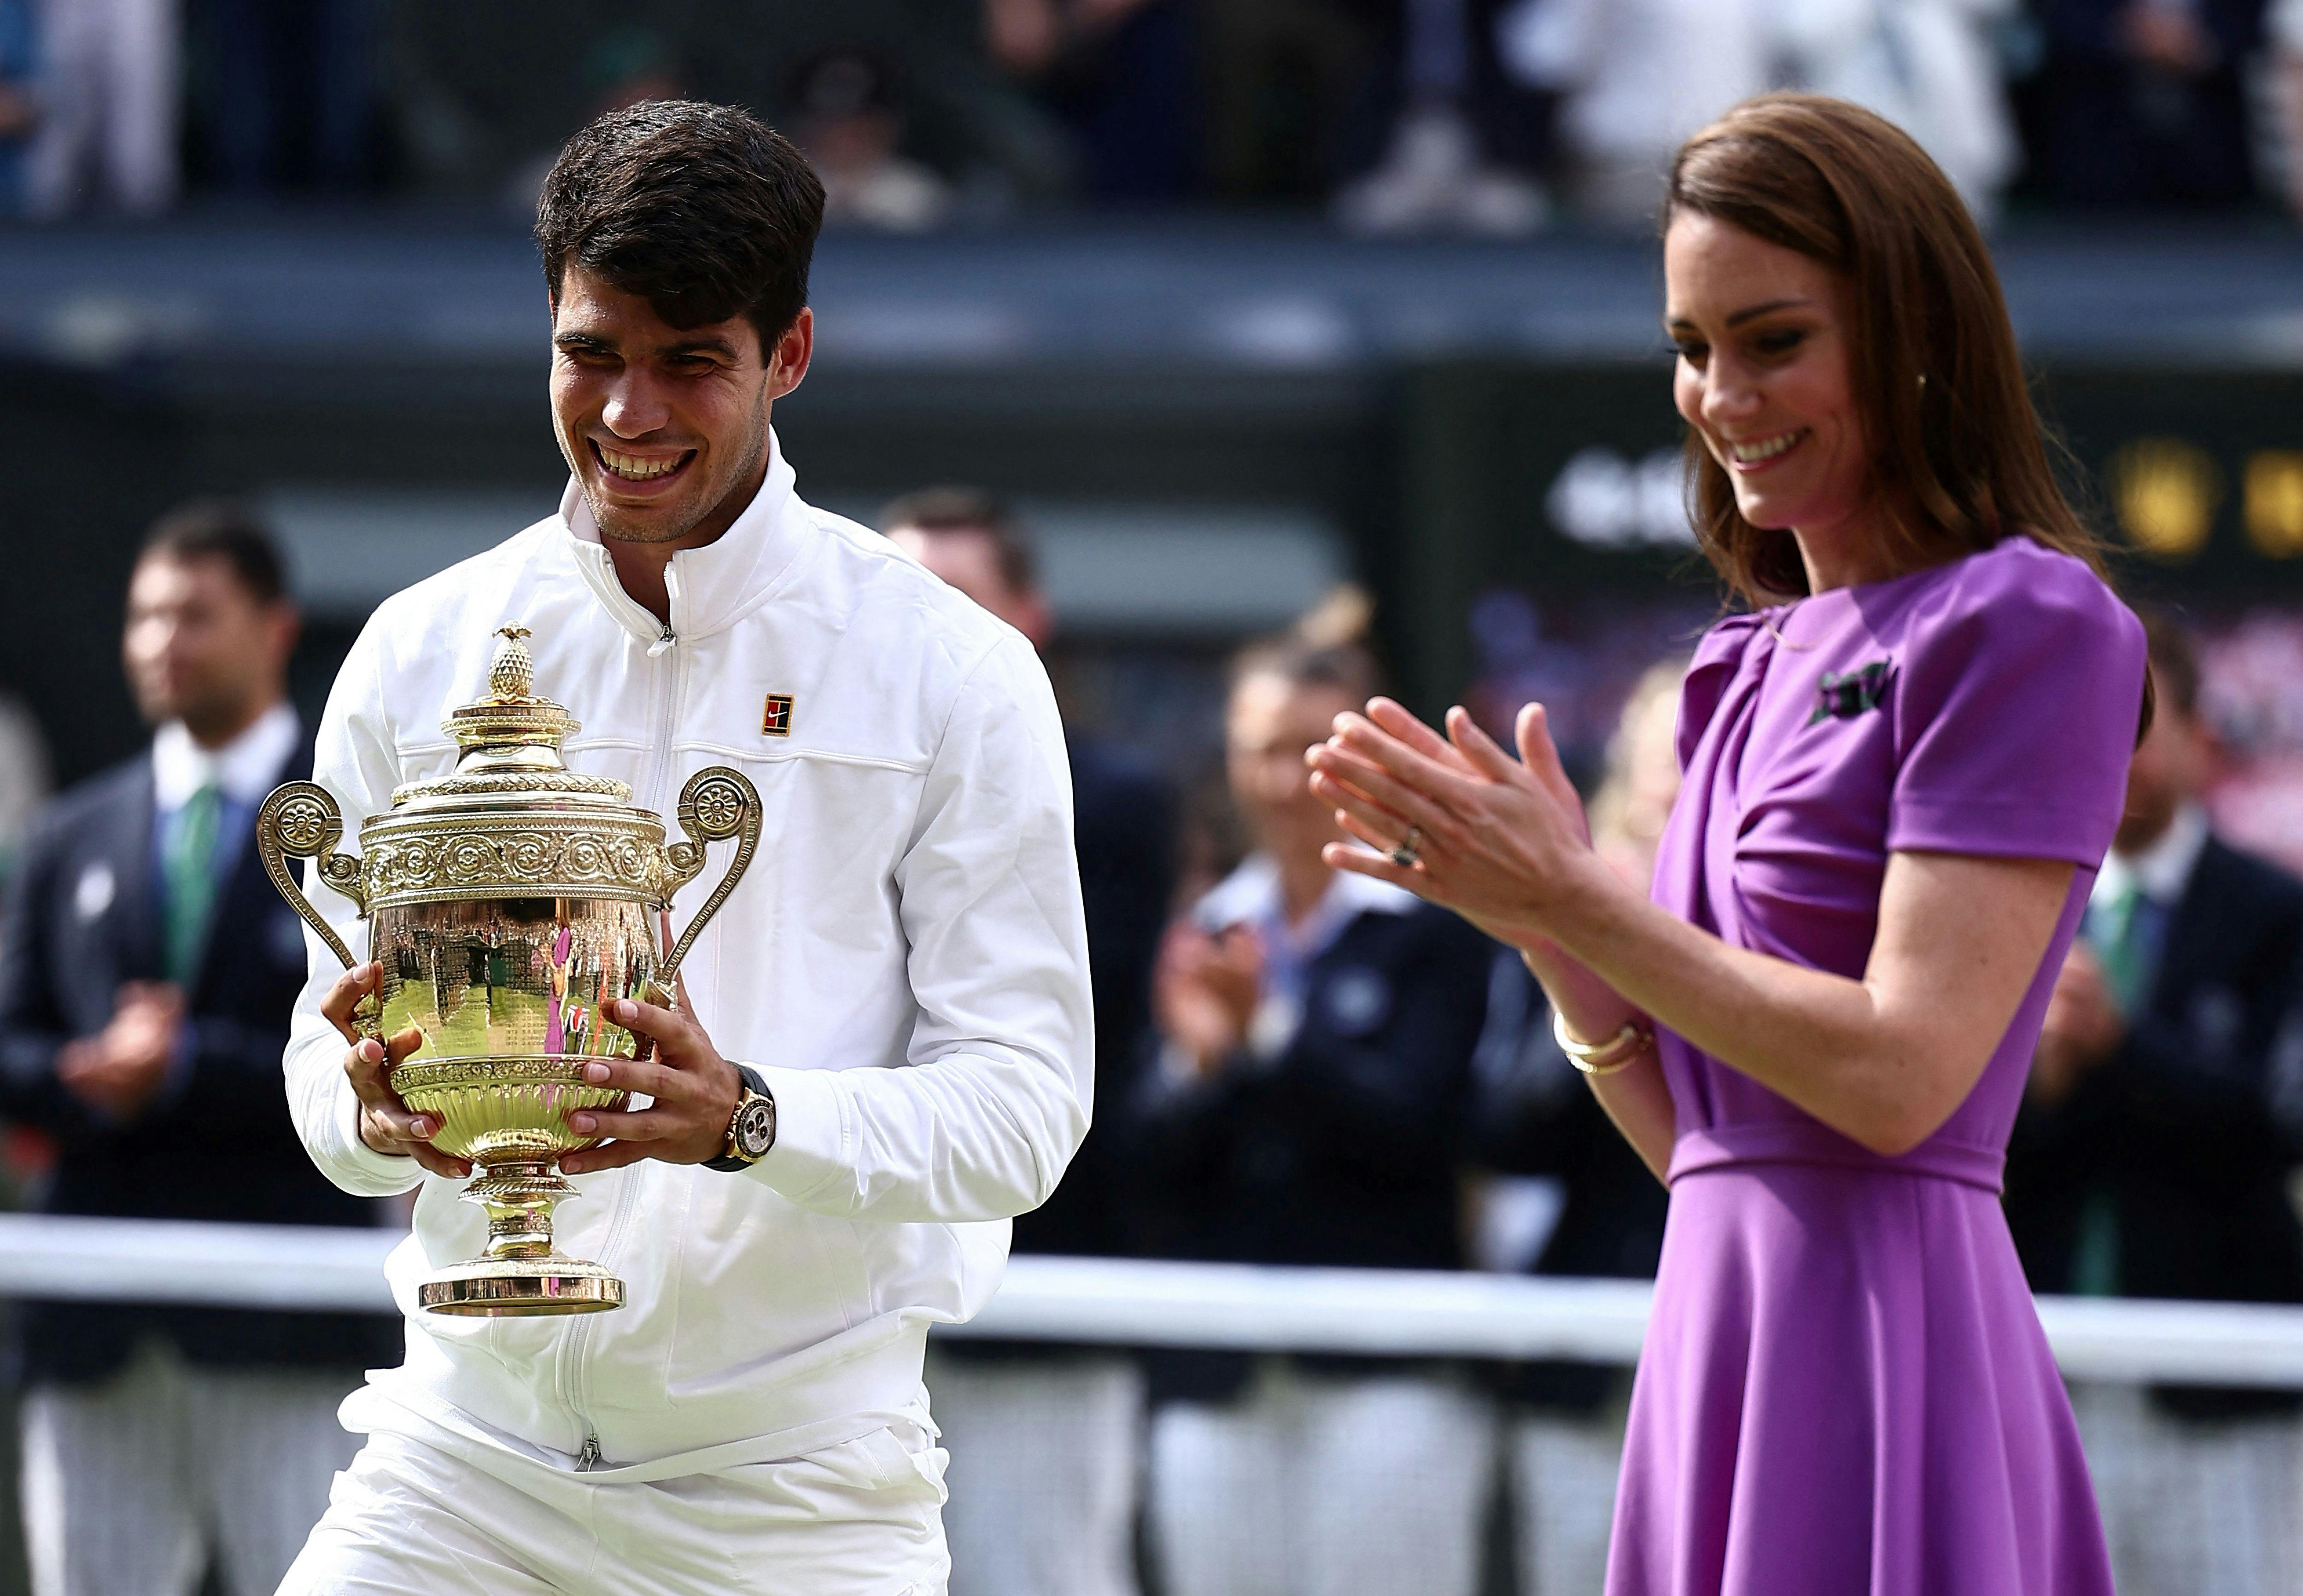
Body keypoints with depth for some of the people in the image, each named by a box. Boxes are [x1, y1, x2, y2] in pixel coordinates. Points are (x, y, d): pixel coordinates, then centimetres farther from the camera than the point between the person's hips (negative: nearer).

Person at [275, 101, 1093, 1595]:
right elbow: (330, 1070, 9)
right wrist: (376, 1108, -16)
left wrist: (744, 1116, -26)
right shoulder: (420, 654, 6)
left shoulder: (954, 671, -2)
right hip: (469, 1452, 2)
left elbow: (1026, 1103, -8)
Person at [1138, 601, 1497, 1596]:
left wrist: (1274, 1033, -19)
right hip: (1218, 1381, 5)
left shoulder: (1431, 927, -1)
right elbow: (1161, 1165, 8)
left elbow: (1408, 1130, -10)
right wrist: (1200, 1066, -12)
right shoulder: (1208, 936, 14)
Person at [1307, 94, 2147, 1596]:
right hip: (1726, 1334, 7)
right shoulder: (1763, 659, 17)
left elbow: (1902, 1076, -15)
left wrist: (1573, 899, -9)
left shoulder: (2026, 626, -6)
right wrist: (1543, 926, 2)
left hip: (1886, 1344, -7)